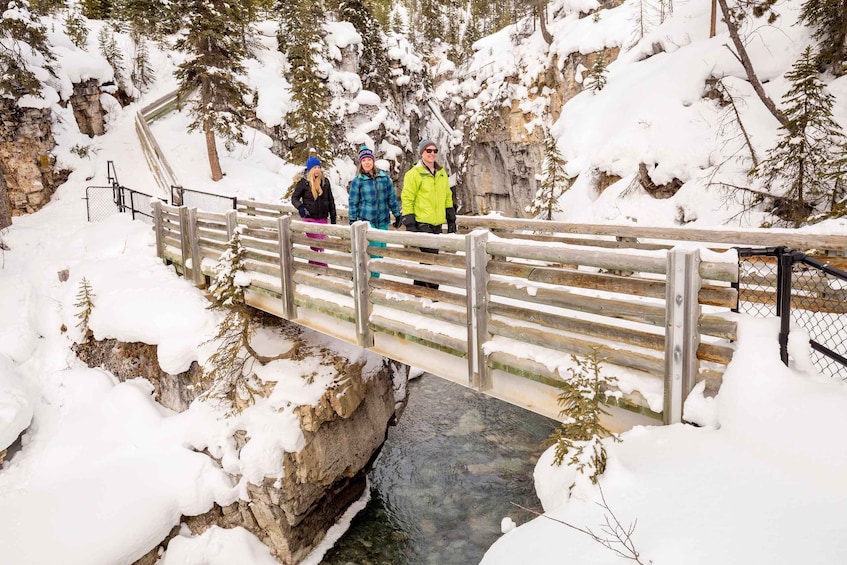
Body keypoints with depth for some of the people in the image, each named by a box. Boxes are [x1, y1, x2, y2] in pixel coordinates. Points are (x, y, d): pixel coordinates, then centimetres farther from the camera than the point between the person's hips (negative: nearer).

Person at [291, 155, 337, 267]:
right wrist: (300, 207, -16)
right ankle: (321, 266, -2)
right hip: (310, 218, -4)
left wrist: (333, 217, 10)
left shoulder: (325, 181, 5)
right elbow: (294, 197, 3)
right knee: (316, 245, -8)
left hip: (323, 218, 4)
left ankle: (317, 265, 21)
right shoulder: (304, 182, -4)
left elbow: (331, 200, 12)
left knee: (321, 244, 9)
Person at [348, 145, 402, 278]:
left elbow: (392, 197, 10)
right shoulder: (357, 181, -1)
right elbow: (353, 202, 2)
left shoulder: (384, 177, 5)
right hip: (366, 221, -3)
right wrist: (352, 221, 0)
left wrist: (397, 215, 10)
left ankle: (375, 277, 20)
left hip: (383, 221, 3)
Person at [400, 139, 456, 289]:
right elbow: (407, 199, -8)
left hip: (437, 223, 7)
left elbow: (448, 197, 19)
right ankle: (432, 289, -3)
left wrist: (451, 220, 16)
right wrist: (410, 225, -13)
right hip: (422, 223, -7)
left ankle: (419, 288, 24)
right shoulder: (414, 174, -6)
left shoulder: (441, 173, 13)